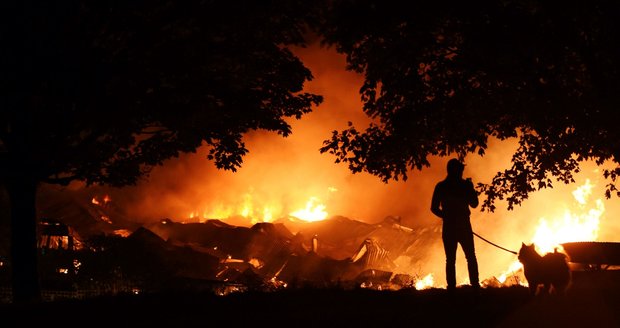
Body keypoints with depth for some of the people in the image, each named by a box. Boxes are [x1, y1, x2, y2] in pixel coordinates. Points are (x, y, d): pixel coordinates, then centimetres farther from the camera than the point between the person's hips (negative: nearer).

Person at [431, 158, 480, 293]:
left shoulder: (441, 186, 1)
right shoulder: (465, 185, -4)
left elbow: (434, 208, 1)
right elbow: (474, 204, 5)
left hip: (448, 227, 1)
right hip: (463, 226, -1)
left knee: (450, 260, 4)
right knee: (471, 257, 9)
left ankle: (451, 287, -4)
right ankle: (475, 285, -1)